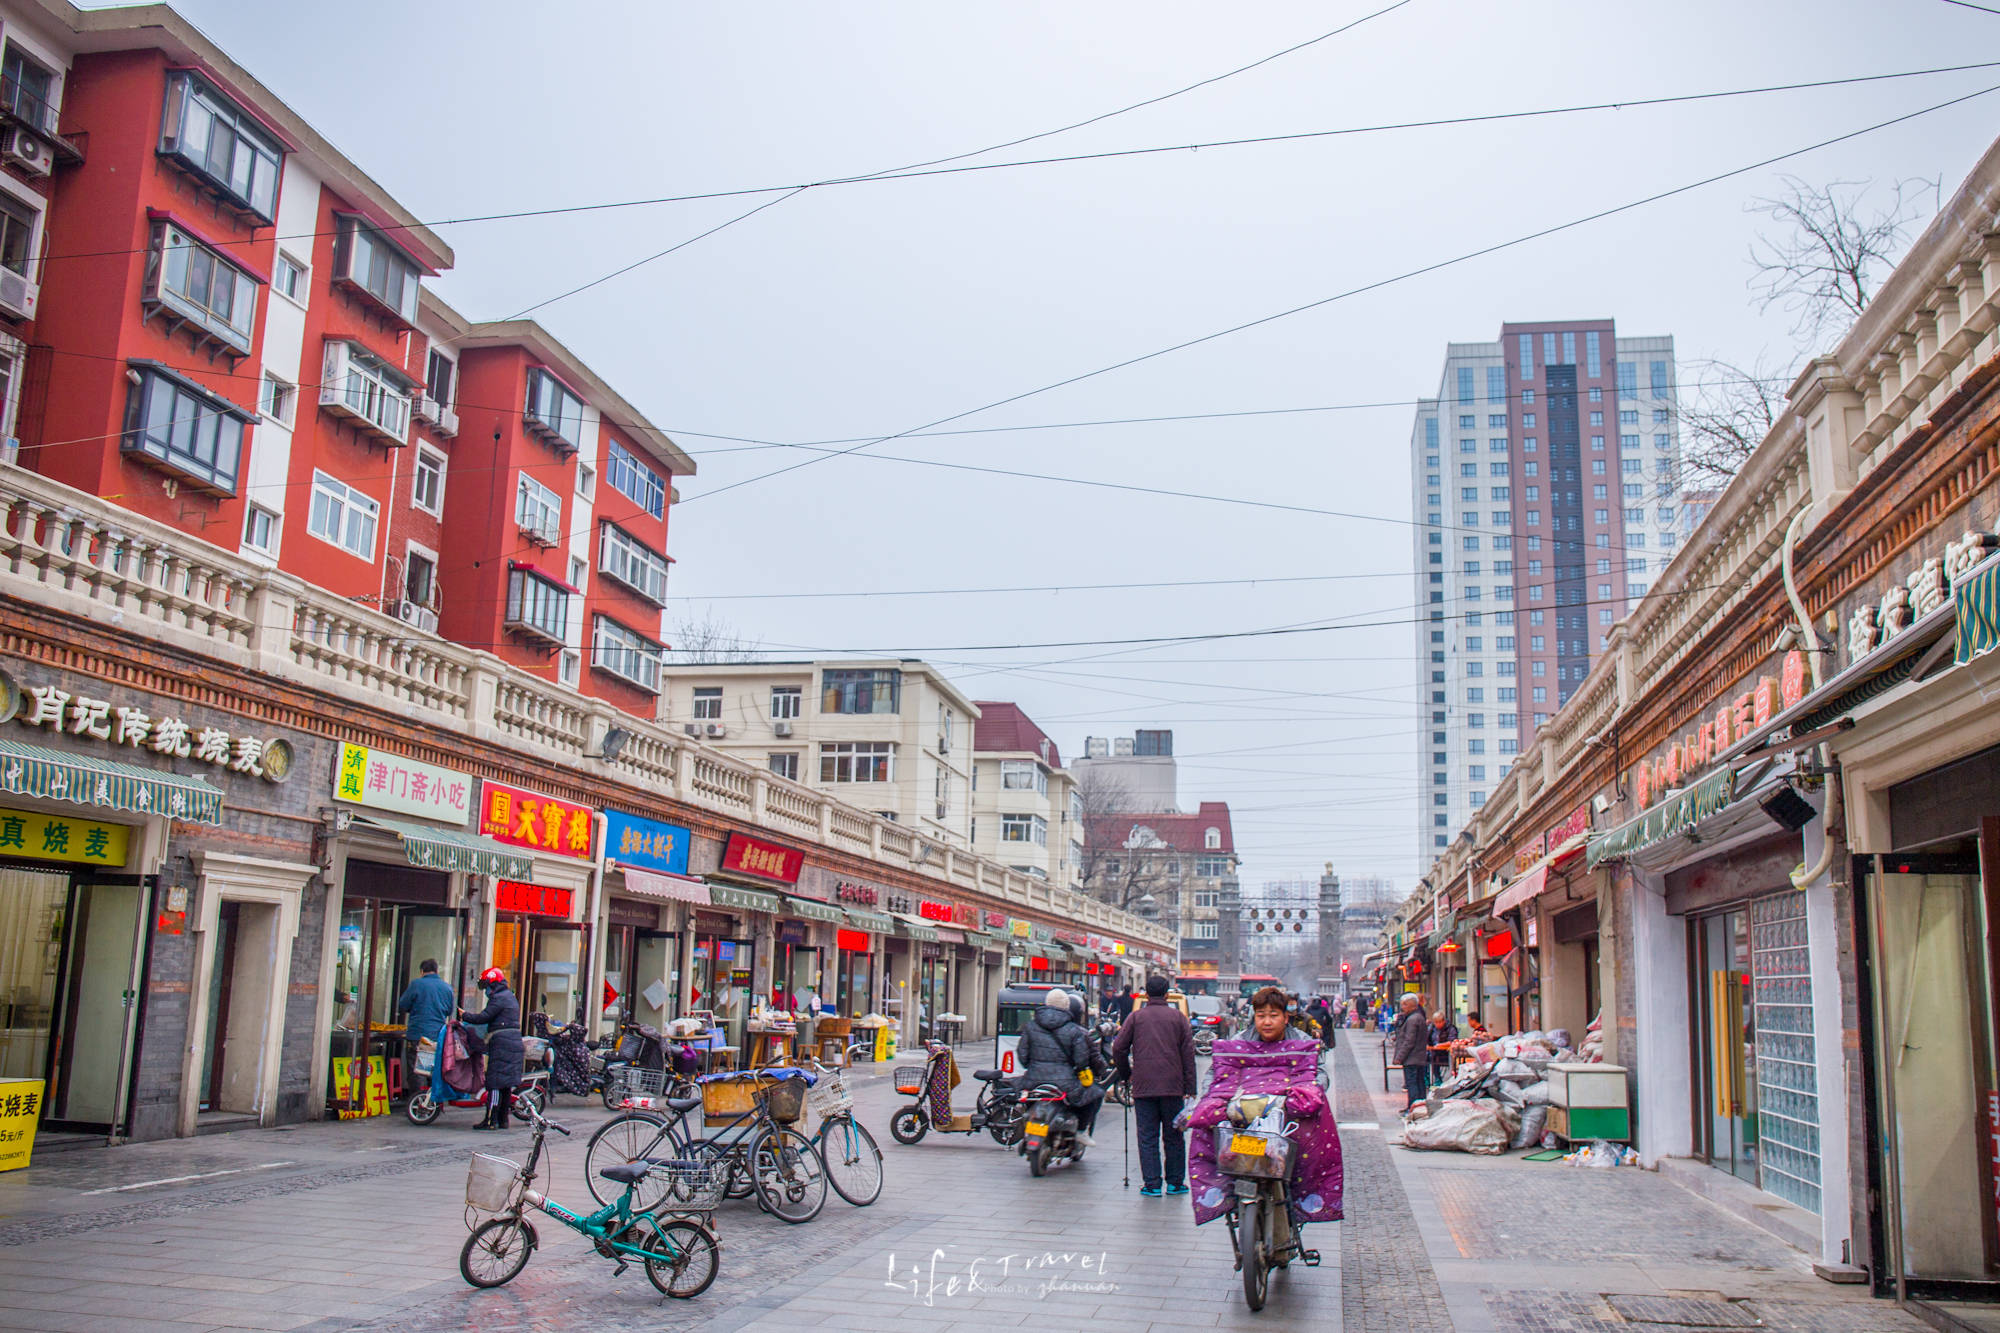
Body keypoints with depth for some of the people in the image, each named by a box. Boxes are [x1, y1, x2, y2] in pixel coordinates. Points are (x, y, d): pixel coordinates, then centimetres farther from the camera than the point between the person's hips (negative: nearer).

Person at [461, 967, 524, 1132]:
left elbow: (483, 1017, -15)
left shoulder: (498, 998, -9)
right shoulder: (510, 997, 22)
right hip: (514, 1043, 10)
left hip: (502, 1044, -10)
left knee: (495, 1082, -9)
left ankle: (491, 1120, -11)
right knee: (506, 1083, 12)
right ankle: (503, 1119, 14)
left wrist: (464, 1016, -1)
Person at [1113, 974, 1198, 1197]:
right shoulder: (1177, 1017, 6)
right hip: (1173, 1087, 1)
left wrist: (1125, 1073, 17)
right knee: (1174, 1136, 11)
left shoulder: (1136, 1017, 4)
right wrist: (1190, 1088, 4)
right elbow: (1188, 1053, 2)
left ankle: (1152, 1184, 1)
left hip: (1143, 1087, -1)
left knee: (1147, 1137, 3)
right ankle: (1175, 1182, 14)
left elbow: (1118, 1049, 1)